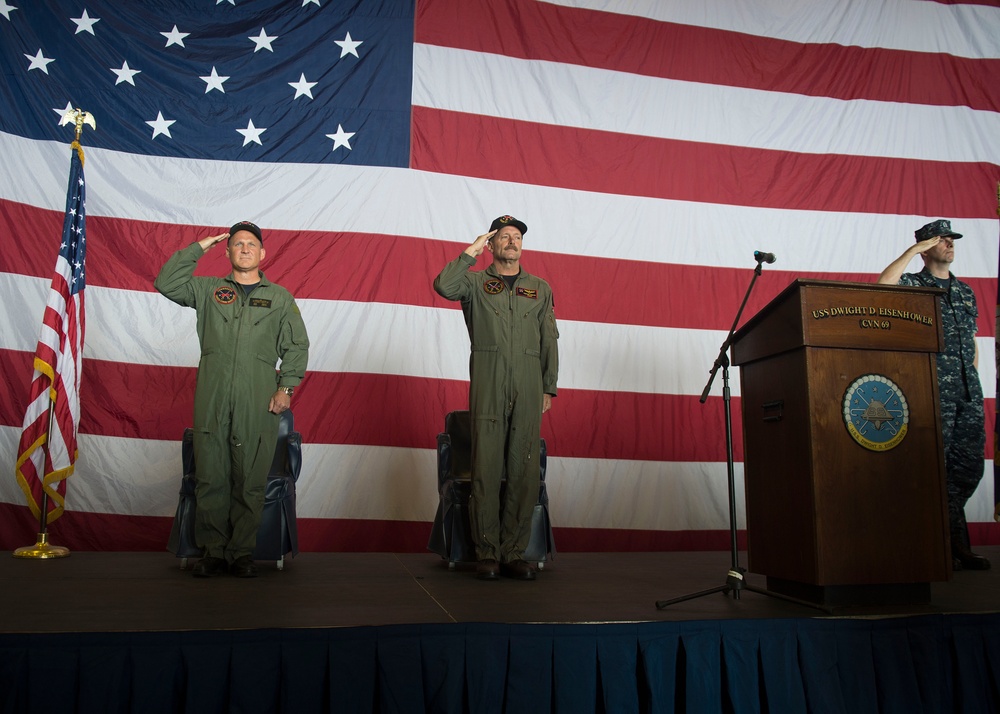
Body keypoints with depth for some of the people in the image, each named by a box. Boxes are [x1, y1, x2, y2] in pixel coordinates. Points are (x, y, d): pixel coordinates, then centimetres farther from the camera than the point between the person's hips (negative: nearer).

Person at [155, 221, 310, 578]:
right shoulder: (208, 290, 17)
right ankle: (213, 551, 11)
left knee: (251, 481, -1)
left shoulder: (280, 297, 14)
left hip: (258, 402, -1)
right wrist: (199, 248, 10)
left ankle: (242, 552, 8)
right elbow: (166, 283, 8)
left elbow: (297, 346, 11)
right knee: (210, 477, 2)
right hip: (212, 399, 1)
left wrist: (286, 387, -1)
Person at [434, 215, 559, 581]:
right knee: (486, 469, -3)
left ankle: (514, 552, 9)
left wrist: (549, 388, 9)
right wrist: (470, 252, -3)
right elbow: (443, 286, -12)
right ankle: (487, 553, 6)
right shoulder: (475, 282, 11)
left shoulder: (540, 288, 18)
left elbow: (549, 341, 15)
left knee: (525, 471, 0)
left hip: (528, 389, 2)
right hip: (488, 386, -2)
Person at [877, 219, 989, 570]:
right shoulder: (913, 285, 3)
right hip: (934, 392, -6)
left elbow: (972, 343, 24)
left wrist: (974, 382, 16)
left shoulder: (965, 291, 21)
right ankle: (953, 542, 5)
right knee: (937, 468, -4)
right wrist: (913, 249, -11)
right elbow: (884, 283, -22)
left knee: (970, 465, 6)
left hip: (968, 394, 6)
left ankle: (945, 537, 20)